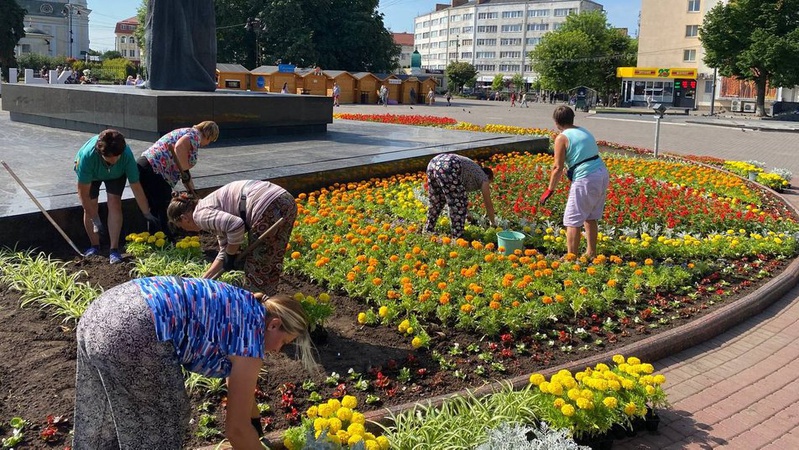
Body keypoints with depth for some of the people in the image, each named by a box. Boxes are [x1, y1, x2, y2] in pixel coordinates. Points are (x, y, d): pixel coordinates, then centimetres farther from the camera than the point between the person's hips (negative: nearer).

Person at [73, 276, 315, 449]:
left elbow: (237, 380, 40)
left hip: (100, 311, 10)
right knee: (156, 430, 12)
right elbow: (236, 428, 7)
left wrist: (256, 425, 50)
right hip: (132, 333, -10)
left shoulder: (241, 307, 23)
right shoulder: (251, 335, 0)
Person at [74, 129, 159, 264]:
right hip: (91, 173, 0)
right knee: (90, 206, -9)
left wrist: (147, 214, -23)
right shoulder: (87, 156, -42)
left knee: (114, 203, -16)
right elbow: (83, 193, -33)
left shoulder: (126, 155, -40)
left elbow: (136, 187, -29)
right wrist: (95, 220, -29)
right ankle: (95, 247, 12)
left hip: (116, 174, 0)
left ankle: (114, 250, -11)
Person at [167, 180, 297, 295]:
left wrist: (230, 256, -2)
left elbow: (236, 225, -17)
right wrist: (203, 280, 31)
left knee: (257, 267, 5)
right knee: (271, 262, 21)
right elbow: (224, 252, 29)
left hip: (269, 208, -10)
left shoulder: (200, 214, 0)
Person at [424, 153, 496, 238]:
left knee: (435, 202, 24)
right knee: (458, 204, 4)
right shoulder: (483, 178, 19)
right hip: (447, 168, -8)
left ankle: (428, 231, 34)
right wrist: (493, 222, 37)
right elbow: (488, 204, 23)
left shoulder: (474, 171, 38)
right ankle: (457, 237, 7)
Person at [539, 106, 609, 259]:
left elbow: (558, 167, -8)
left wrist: (549, 190, 0)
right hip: (602, 173, 8)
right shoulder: (584, 131, 16)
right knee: (590, 217, 21)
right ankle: (591, 253, 30)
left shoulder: (562, 138, -6)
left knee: (573, 220, 1)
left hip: (586, 179, -8)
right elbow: (591, 156, 16)